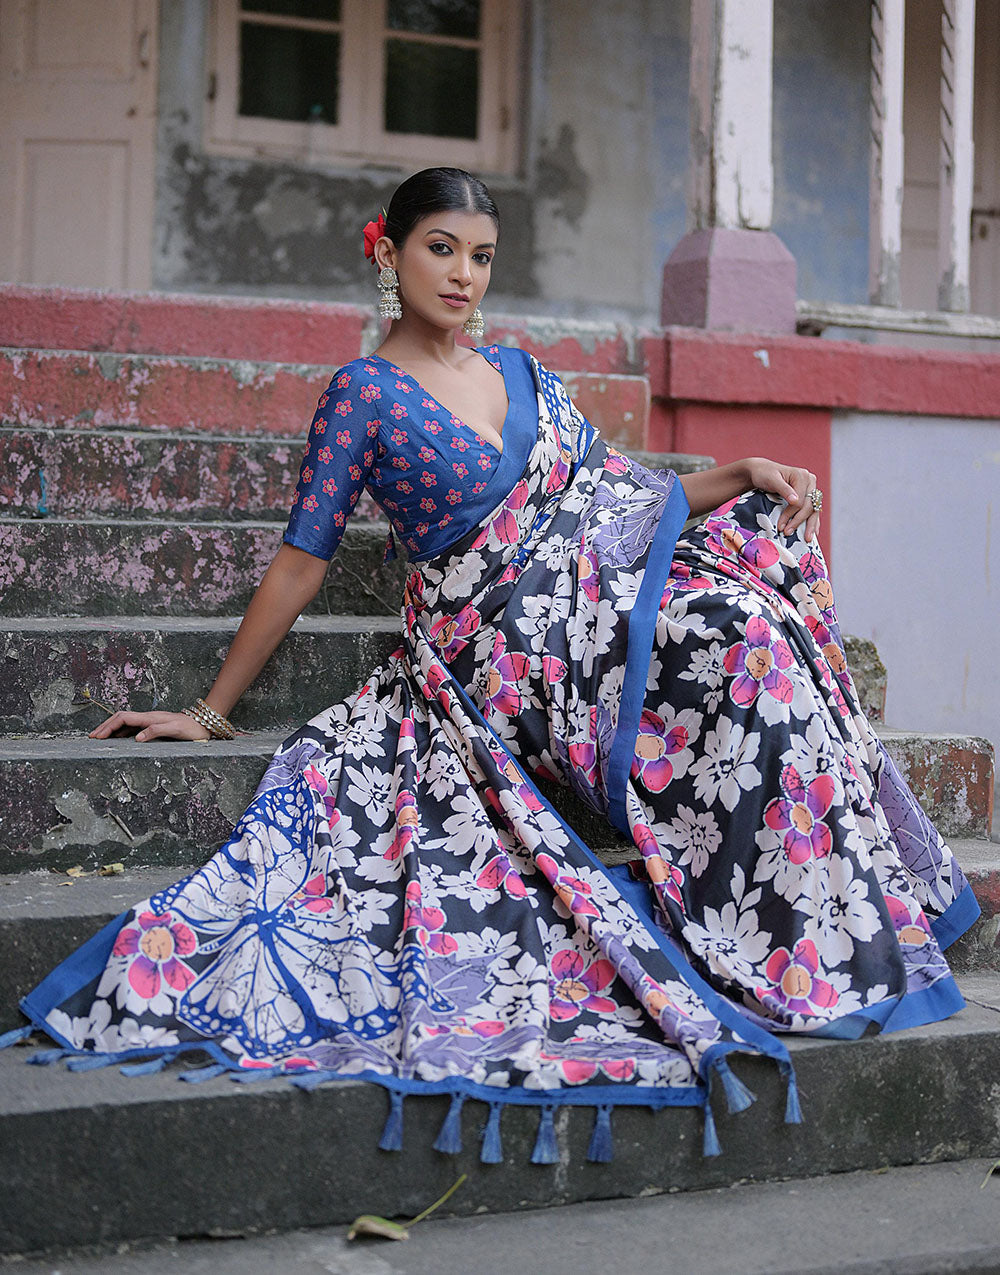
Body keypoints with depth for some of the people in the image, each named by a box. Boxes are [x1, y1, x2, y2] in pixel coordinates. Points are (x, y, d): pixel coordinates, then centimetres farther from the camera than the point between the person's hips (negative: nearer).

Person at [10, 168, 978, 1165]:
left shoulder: (520, 373, 18)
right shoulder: (367, 393, -1)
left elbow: (619, 492, 19)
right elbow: (302, 558, 0)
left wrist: (737, 474, 3)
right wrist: (212, 709, 0)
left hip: (612, 592, 7)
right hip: (505, 647, -7)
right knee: (739, 638, -28)